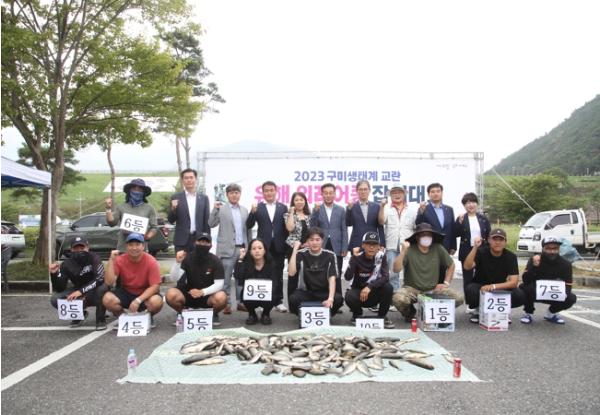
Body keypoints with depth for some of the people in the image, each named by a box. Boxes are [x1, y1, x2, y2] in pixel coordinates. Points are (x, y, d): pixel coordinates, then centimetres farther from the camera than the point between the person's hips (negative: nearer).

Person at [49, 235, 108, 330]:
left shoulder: (93, 258, -17)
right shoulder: (67, 264, -6)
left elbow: (100, 279, -32)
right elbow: (59, 289, -8)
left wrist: (81, 291, -38)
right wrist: (54, 274, -23)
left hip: (95, 294, -4)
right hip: (79, 294, 4)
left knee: (102, 287, -37)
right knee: (55, 300, -19)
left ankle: (100, 319, -14)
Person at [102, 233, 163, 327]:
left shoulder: (151, 262, -17)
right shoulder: (120, 260, -10)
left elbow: (155, 286, -19)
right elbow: (109, 282, -19)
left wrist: (138, 300, -30)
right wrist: (111, 260, -26)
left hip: (145, 294, -2)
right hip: (125, 293, 2)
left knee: (156, 302, -34)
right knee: (107, 299, -27)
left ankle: (149, 316, 4)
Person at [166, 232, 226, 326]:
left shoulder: (215, 261, -10)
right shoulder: (187, 258, -7)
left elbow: (219, 284, -14)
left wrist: (202, 292, -30)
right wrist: (178, 262, -32)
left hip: (208, 295, -1)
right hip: (188, 294, 1)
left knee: (221, 298, -33)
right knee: (171, 294, -28)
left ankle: (214, 314, 4)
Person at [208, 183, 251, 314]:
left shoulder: (244, 210, 13)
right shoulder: (221, 208, 0)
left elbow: (247, 230, 15)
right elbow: (211, 224, -9)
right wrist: (215, 209, -21)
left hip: (242, 248, 4)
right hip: (227, 249, -4)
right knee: (226, 279, 2)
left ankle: (240, 302, 19)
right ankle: (226, 304, 10)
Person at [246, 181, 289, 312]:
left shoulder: (283, 207, 7)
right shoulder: (258, 207, 4)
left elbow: (286, 227, 6)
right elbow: (249, 225, -4)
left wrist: (286, 243, -2)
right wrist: (253, 212, -20)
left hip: (278, 246, 1)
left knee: (278, 274, 7)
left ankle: (278, 301, 15)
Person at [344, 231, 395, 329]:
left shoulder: (381, 256, -8)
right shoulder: (357, 257, -13)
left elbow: (385, 277, -19)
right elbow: (347, 277, -25)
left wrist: (369, 287, -31)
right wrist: (354, 258, -33)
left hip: (375, 292, 1)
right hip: (358, 290, -1)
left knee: (388, 287, -27)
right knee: (349, 297, -33)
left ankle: (382, 316, -2)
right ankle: (357, 314, 4)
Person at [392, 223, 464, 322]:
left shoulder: (438, 249, -3)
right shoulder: (409, 250, -12)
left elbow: (451, 265, 13)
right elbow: (396, 269, -20)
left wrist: (446, 283, 5)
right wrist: (403, 251, -27)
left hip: (433, 289, 3)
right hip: (412, 289, -3)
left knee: (459, 298, -18)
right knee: (398, 299, -34)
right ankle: (410, 312, 5)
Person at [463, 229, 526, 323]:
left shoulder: (511, 257, -8)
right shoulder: (481, 252, -11)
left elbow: (514, 282, -17)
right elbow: (467, 266, -28)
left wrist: (494, 286, -32)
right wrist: (475, 247, -38)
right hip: (480, 287, -1)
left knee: (520, 295, -27)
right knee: (470, 290, -35)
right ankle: (478, 310, -2)